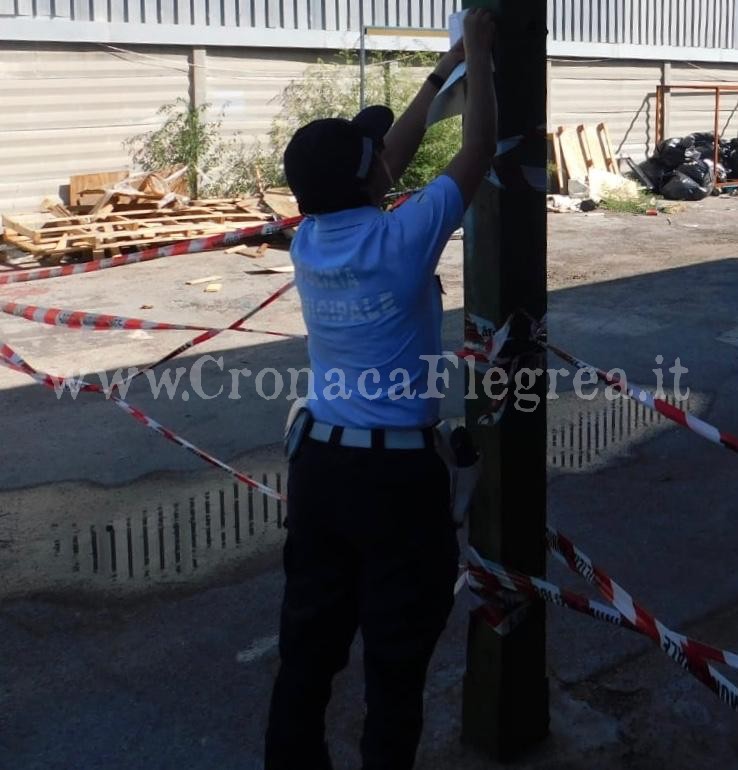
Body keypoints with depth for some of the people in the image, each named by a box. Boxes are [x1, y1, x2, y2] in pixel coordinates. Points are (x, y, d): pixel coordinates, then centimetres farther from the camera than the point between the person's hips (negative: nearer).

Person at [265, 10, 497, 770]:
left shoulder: (307, 242, 0)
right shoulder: (401, 241, -17)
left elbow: (393, 157, 15)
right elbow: (478, 151, -4)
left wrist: (440, 73, 23)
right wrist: (478, 53, 7)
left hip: (319, 463, 6)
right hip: (398, 473, -6)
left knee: (309, 638, 17)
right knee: (396, 653, 9)